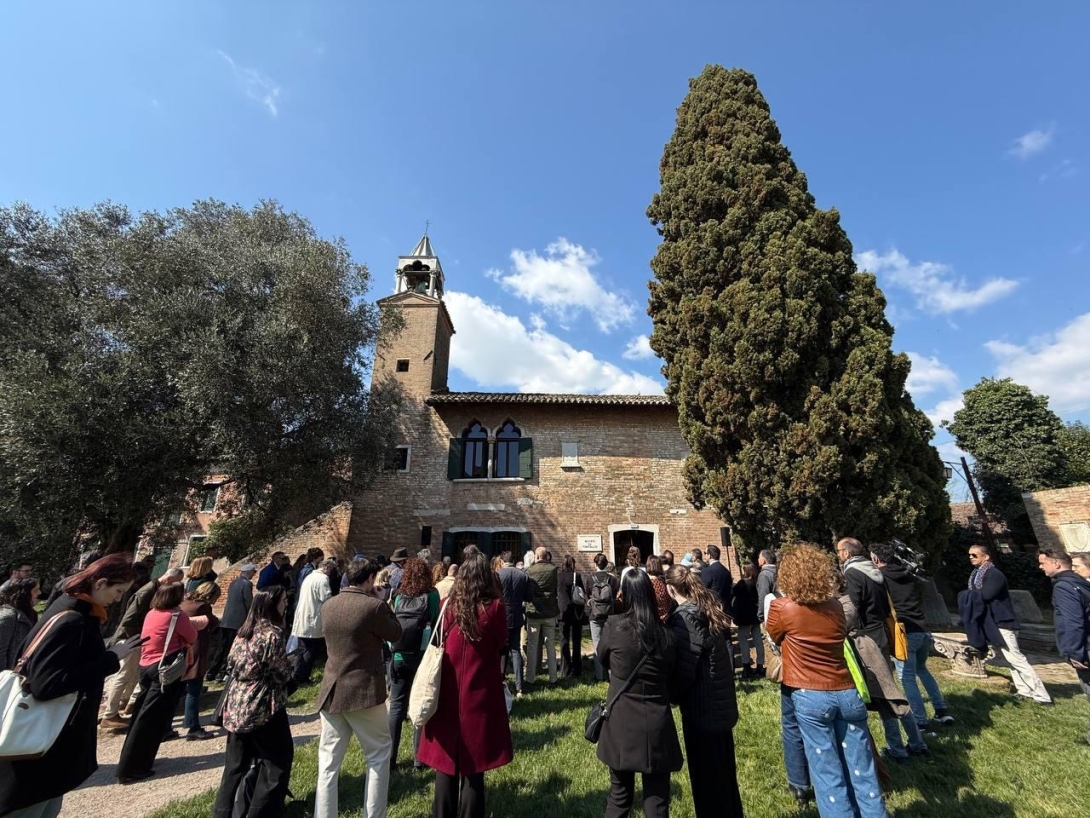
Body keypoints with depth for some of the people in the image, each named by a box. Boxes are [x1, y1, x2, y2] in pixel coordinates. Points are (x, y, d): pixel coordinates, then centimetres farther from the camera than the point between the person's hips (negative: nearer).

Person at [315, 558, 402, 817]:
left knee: (328, 762, 15)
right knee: (379, 755, 14)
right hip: (364, 691, -5)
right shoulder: (374, 606, -19)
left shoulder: (327, 606, 1)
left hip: (331, 690, 6)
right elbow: (396, 634, -5)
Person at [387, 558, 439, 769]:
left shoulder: (399, 596, 1)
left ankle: (390, 756, 21)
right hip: (423, 656, -2)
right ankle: (419, 756, 18)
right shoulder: (432, 595, -8)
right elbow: (437, 623, -7)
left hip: (399, 657, 2)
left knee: (396, 705, 14)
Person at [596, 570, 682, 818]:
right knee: (656, 796, 15)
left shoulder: (613, 626, -13)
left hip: (621, 722, 0)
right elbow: (671, 676, 4)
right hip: (656, 723, 0)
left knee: (620, 792, 20)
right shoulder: (665, 635, -9)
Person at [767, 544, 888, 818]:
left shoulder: (780, 608, -12)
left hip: (810, 696, -4)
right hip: (847, 692, 4)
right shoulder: (835, 606, 0)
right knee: (861, 768, 15)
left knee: (827, 771, 8)